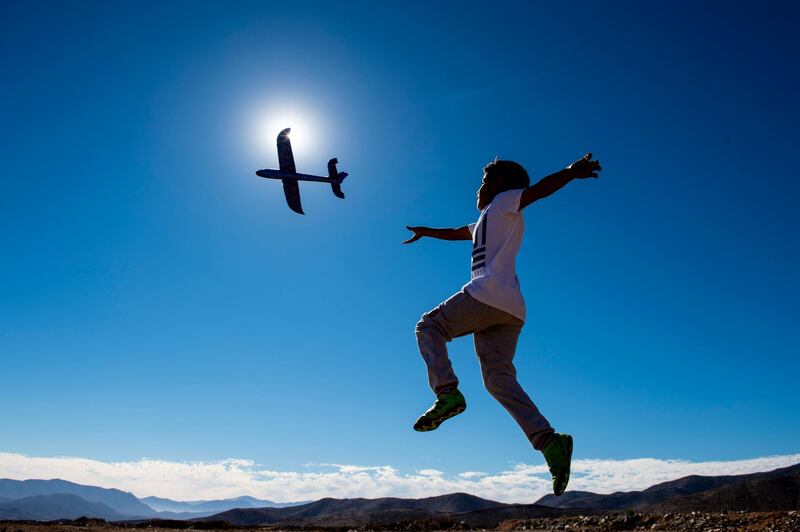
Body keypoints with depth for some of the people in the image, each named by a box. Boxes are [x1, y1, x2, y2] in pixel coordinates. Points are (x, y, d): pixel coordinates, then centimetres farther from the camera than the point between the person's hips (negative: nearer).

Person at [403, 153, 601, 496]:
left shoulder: (504, 203, 11)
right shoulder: (488, 221, 35)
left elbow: (539, 188, -7)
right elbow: (457, 233, 50)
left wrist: (572, 172, -23)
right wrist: (426, 232, 63)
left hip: (486, 295, -8)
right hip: (511, 309, 8)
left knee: (429, 328, 3)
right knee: (499, 378, -1)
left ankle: (447, 392, -17)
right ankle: (549, 441, -14)